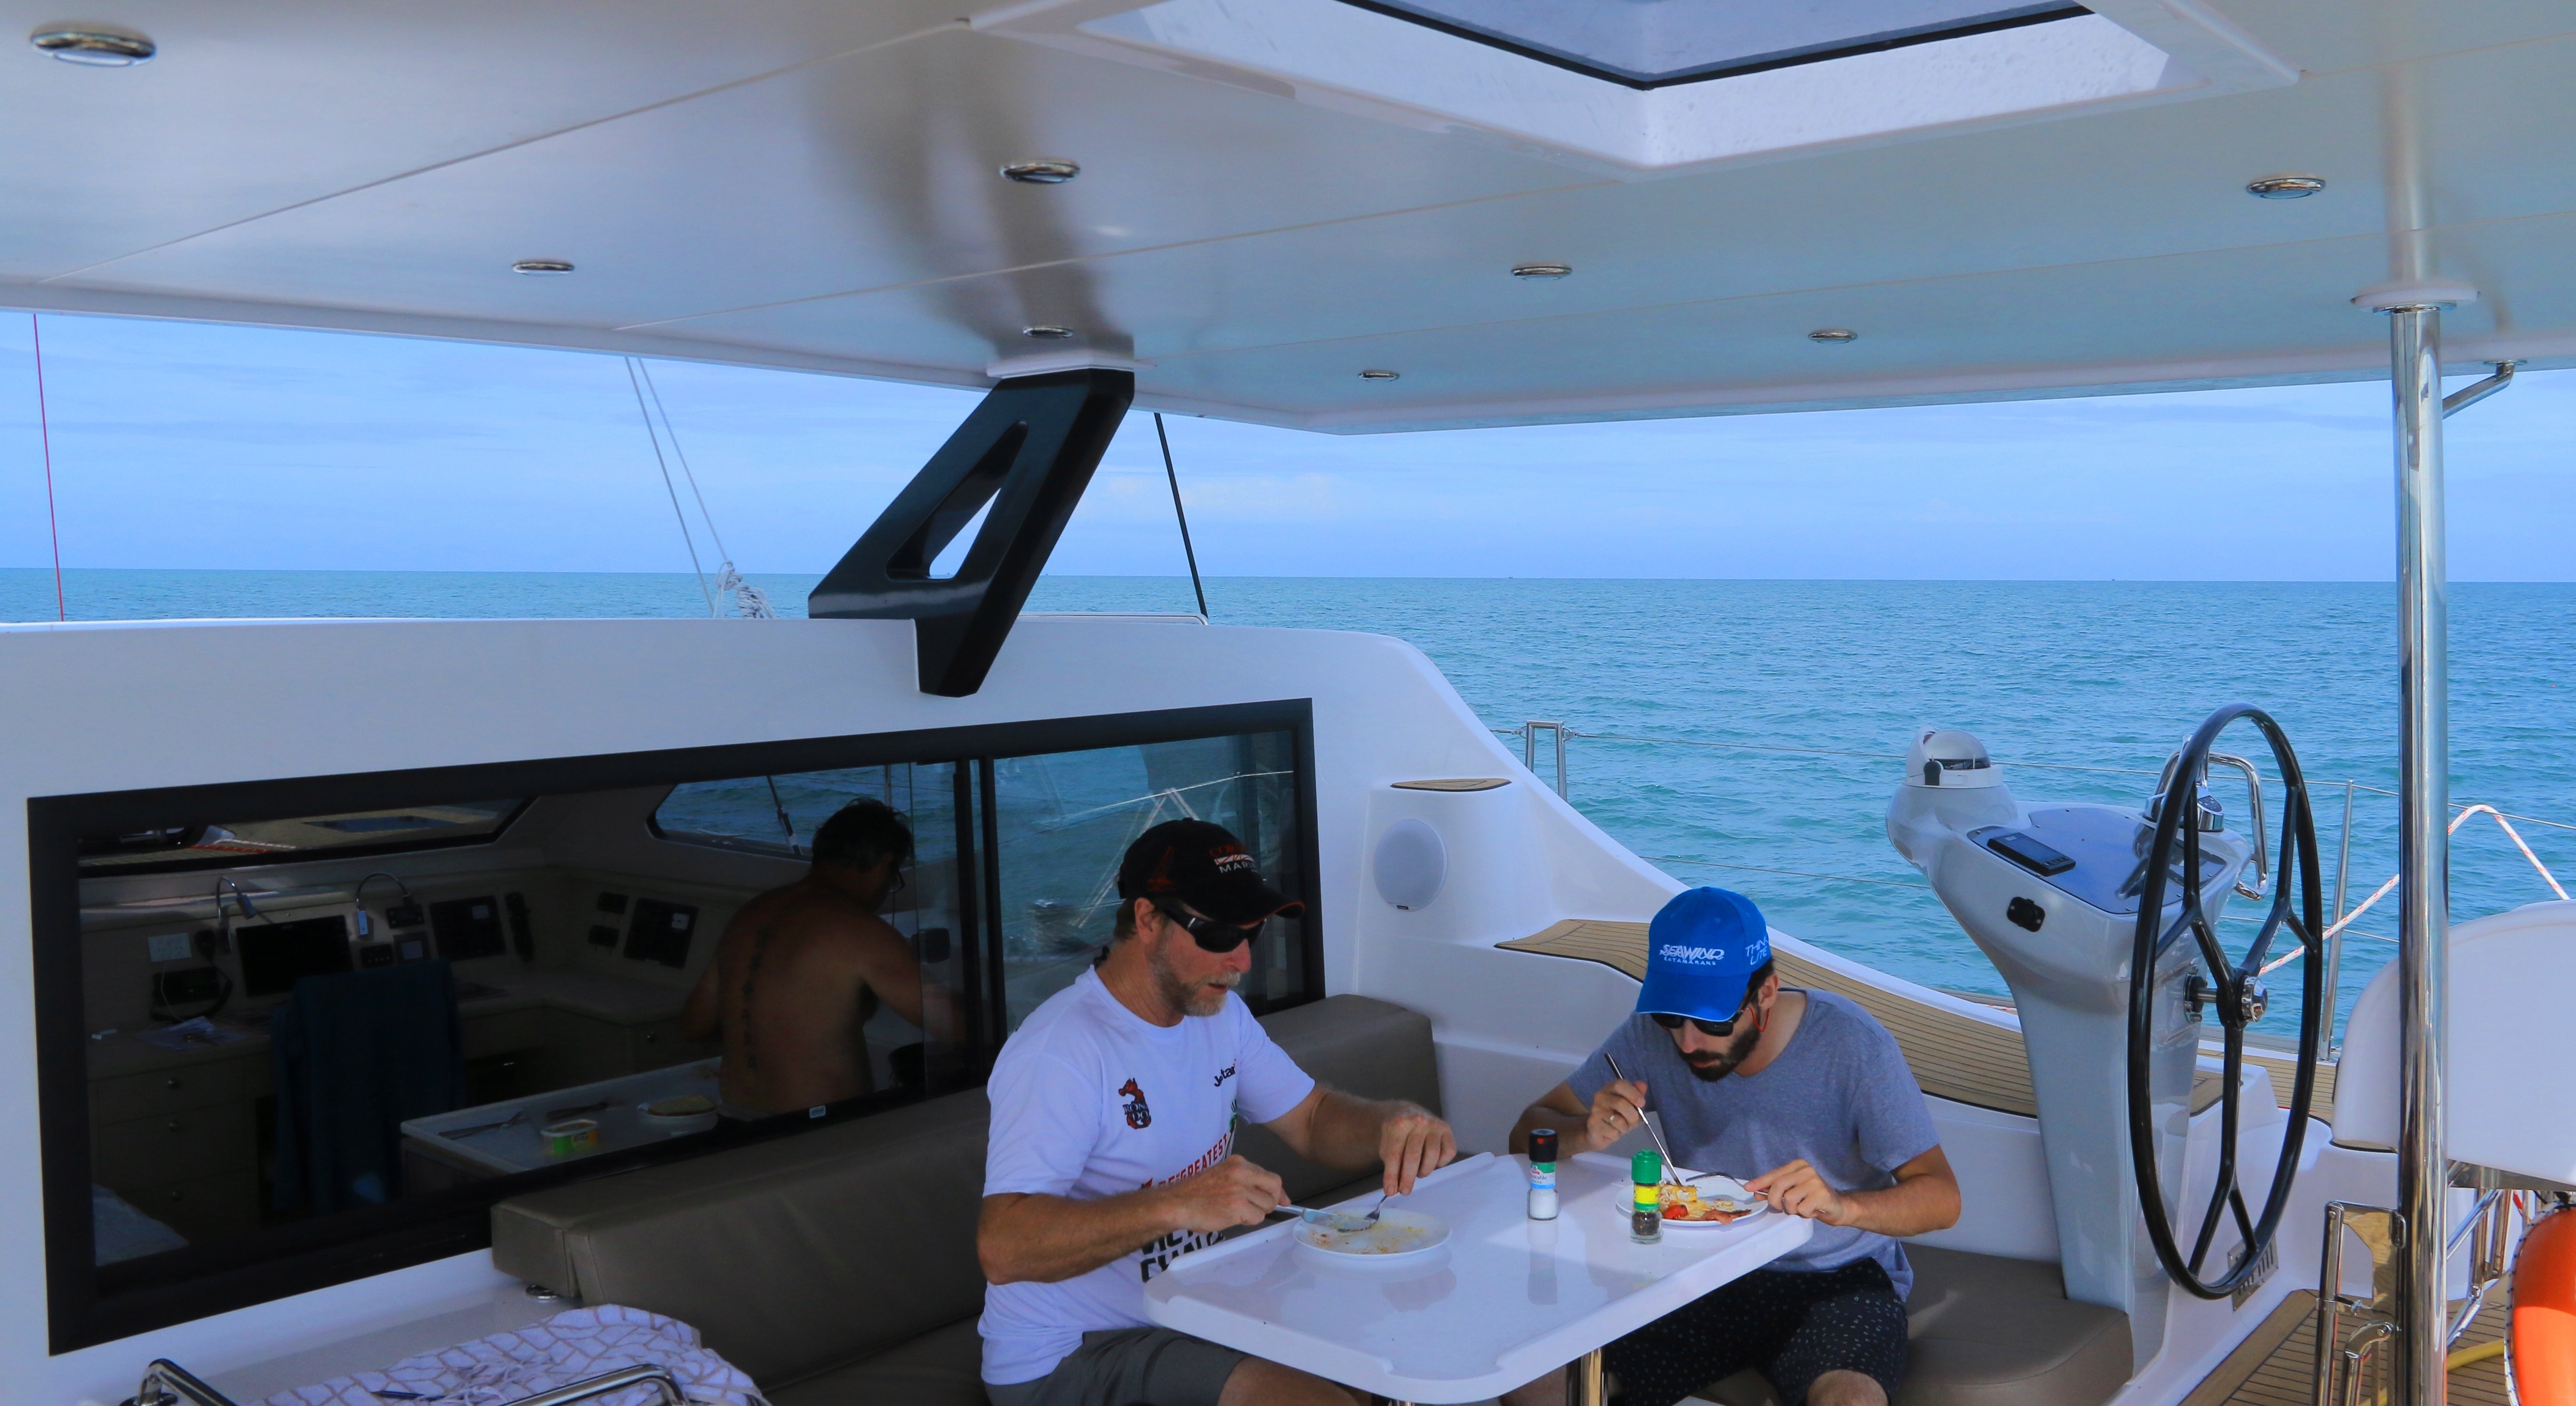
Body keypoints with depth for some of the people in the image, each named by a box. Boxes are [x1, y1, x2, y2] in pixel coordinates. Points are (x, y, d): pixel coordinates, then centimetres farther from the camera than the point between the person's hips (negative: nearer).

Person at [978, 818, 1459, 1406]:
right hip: (1068, 1359, -8)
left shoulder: (1219, 1013, 5)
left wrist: (1392, 1122, -12)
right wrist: (1178, 1204, -43)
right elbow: (1002, 1248, -32)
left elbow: (1312, 1120, 11)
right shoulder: (1058, 1053, -24)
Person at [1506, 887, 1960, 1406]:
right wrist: (1586, 1134, -25)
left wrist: (1842, 1205, -36)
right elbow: (1529, 1133, -1)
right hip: (1702, 1271, 2)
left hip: (1837, 1281, -2)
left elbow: (1942, 1197, -15)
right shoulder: (1653, 1036, -6)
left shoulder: (1852, 1043, -14)